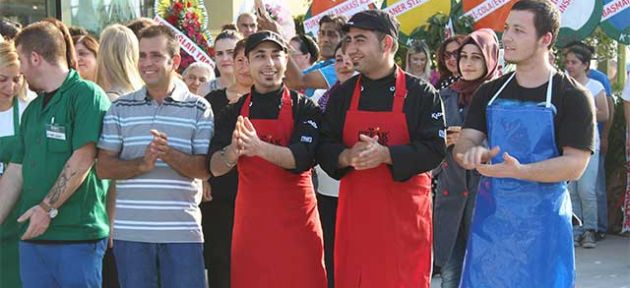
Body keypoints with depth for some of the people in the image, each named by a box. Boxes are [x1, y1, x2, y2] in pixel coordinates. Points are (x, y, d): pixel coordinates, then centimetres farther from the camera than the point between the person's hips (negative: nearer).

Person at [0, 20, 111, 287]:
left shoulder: (87, 95, -6)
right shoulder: (33, 109, 18)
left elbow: (82, 159, -14)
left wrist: (47, 208, -17)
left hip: (77, 234, -7)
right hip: (32, 234, 7)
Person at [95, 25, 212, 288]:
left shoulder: (198, 108, 4)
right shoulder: (121, 108, 8)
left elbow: (205, 169, -2)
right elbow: (103, 168, 3)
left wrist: (169, 155, -19)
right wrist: (142, 164, -14)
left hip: (182, 232, -1)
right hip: (130, 232, 2)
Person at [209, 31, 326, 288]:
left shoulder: (304, 108, 0)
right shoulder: (234, 112, 7)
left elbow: (301, 158, -15)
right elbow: (216, 168, -2)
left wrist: (259, 148, -32)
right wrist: (233, 152, -25)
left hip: (296, 219, -2)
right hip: (250, 221, 2)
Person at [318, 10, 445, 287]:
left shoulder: (421, 93, -3)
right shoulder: (342, 94, 7)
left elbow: (434, 149, -9)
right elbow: (324, 148, 6)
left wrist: (385, 155, -22)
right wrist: (347, 157, -16)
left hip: (405, 210, -3)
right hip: (356, 210, 3)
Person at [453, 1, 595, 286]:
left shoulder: (573, 96, -6)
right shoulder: (489, 92, 8)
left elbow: (575, 165, -13)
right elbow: (463, 144, 4)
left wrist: (518, 170, -28)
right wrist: (472, 153, -21)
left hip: (542, 219, -4)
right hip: (491, 216, 4)